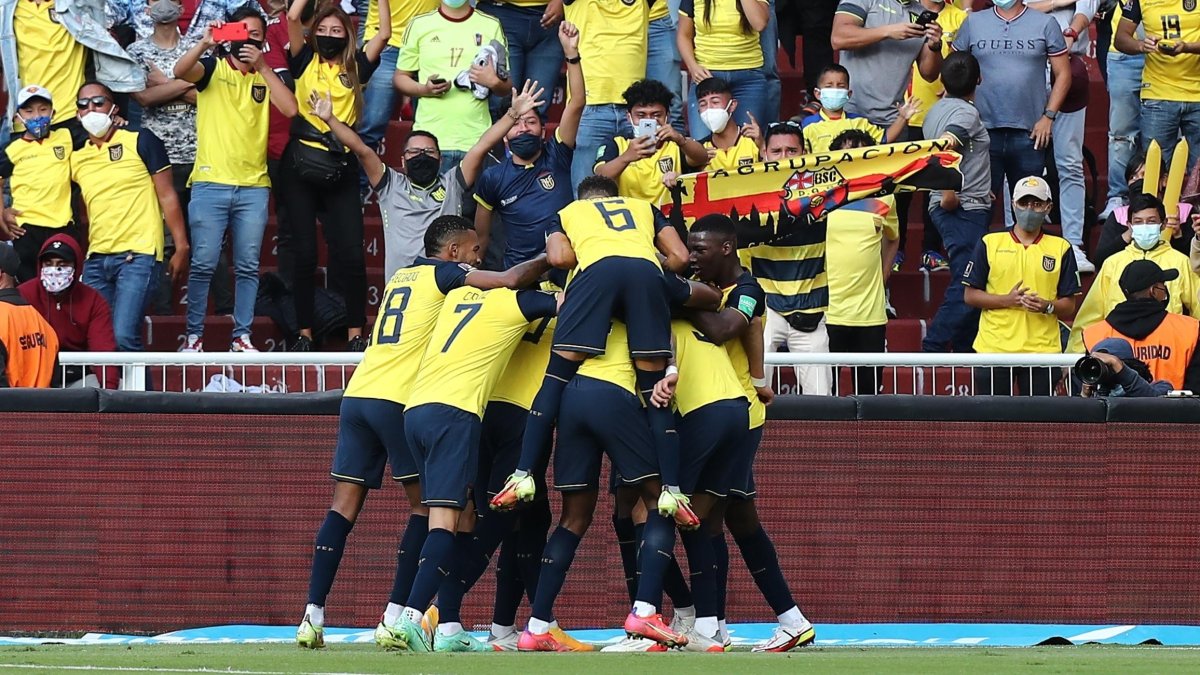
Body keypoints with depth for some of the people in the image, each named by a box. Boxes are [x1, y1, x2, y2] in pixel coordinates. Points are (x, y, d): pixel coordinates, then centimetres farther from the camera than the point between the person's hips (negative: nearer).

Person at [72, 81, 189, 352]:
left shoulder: (140, 142, 3)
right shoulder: (76, 158, 14)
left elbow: (167, 196, 2)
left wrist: (182, 248, -2)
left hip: (137, 255, -5)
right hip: (96, 258, 6)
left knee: (123, 337, -20)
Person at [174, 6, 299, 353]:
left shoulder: (267, 77, 13)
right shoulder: (213, 68, 7)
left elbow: (290, 109, -5)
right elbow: (180, 71, -13)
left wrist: (262, 66, -9)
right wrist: (205, 43, -28)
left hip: (254, 186, 3)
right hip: (211, 183, -3)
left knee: (248, 267, 3)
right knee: (203, 264, -5)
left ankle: (242, 336, 8)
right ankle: (194, 335, 0)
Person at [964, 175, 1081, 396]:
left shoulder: (1060, 249, 8)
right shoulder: (990, 244, 7)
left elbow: (1069, 306, 8)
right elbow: (970, 295, 5)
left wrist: (1046, 306, -14)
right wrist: (1007, 300, -11)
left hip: (1042, 350, 0)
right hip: (994, 347, 0)